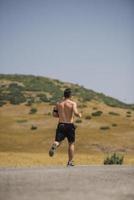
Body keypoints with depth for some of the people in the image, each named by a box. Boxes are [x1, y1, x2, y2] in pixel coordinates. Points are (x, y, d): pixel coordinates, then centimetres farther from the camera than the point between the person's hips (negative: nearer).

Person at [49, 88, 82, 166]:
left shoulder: (58, 103, 7)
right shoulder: (73, 103, -5)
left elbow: (54, 114, 7)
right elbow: (75, 112, -20)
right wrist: (79, 115, 1)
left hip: (61, 125, 2)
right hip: (70, 125, -2)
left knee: (58, 141, -2)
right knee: (71, 143, 14)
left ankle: (54, 146, -40)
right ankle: (70, 161, 16)